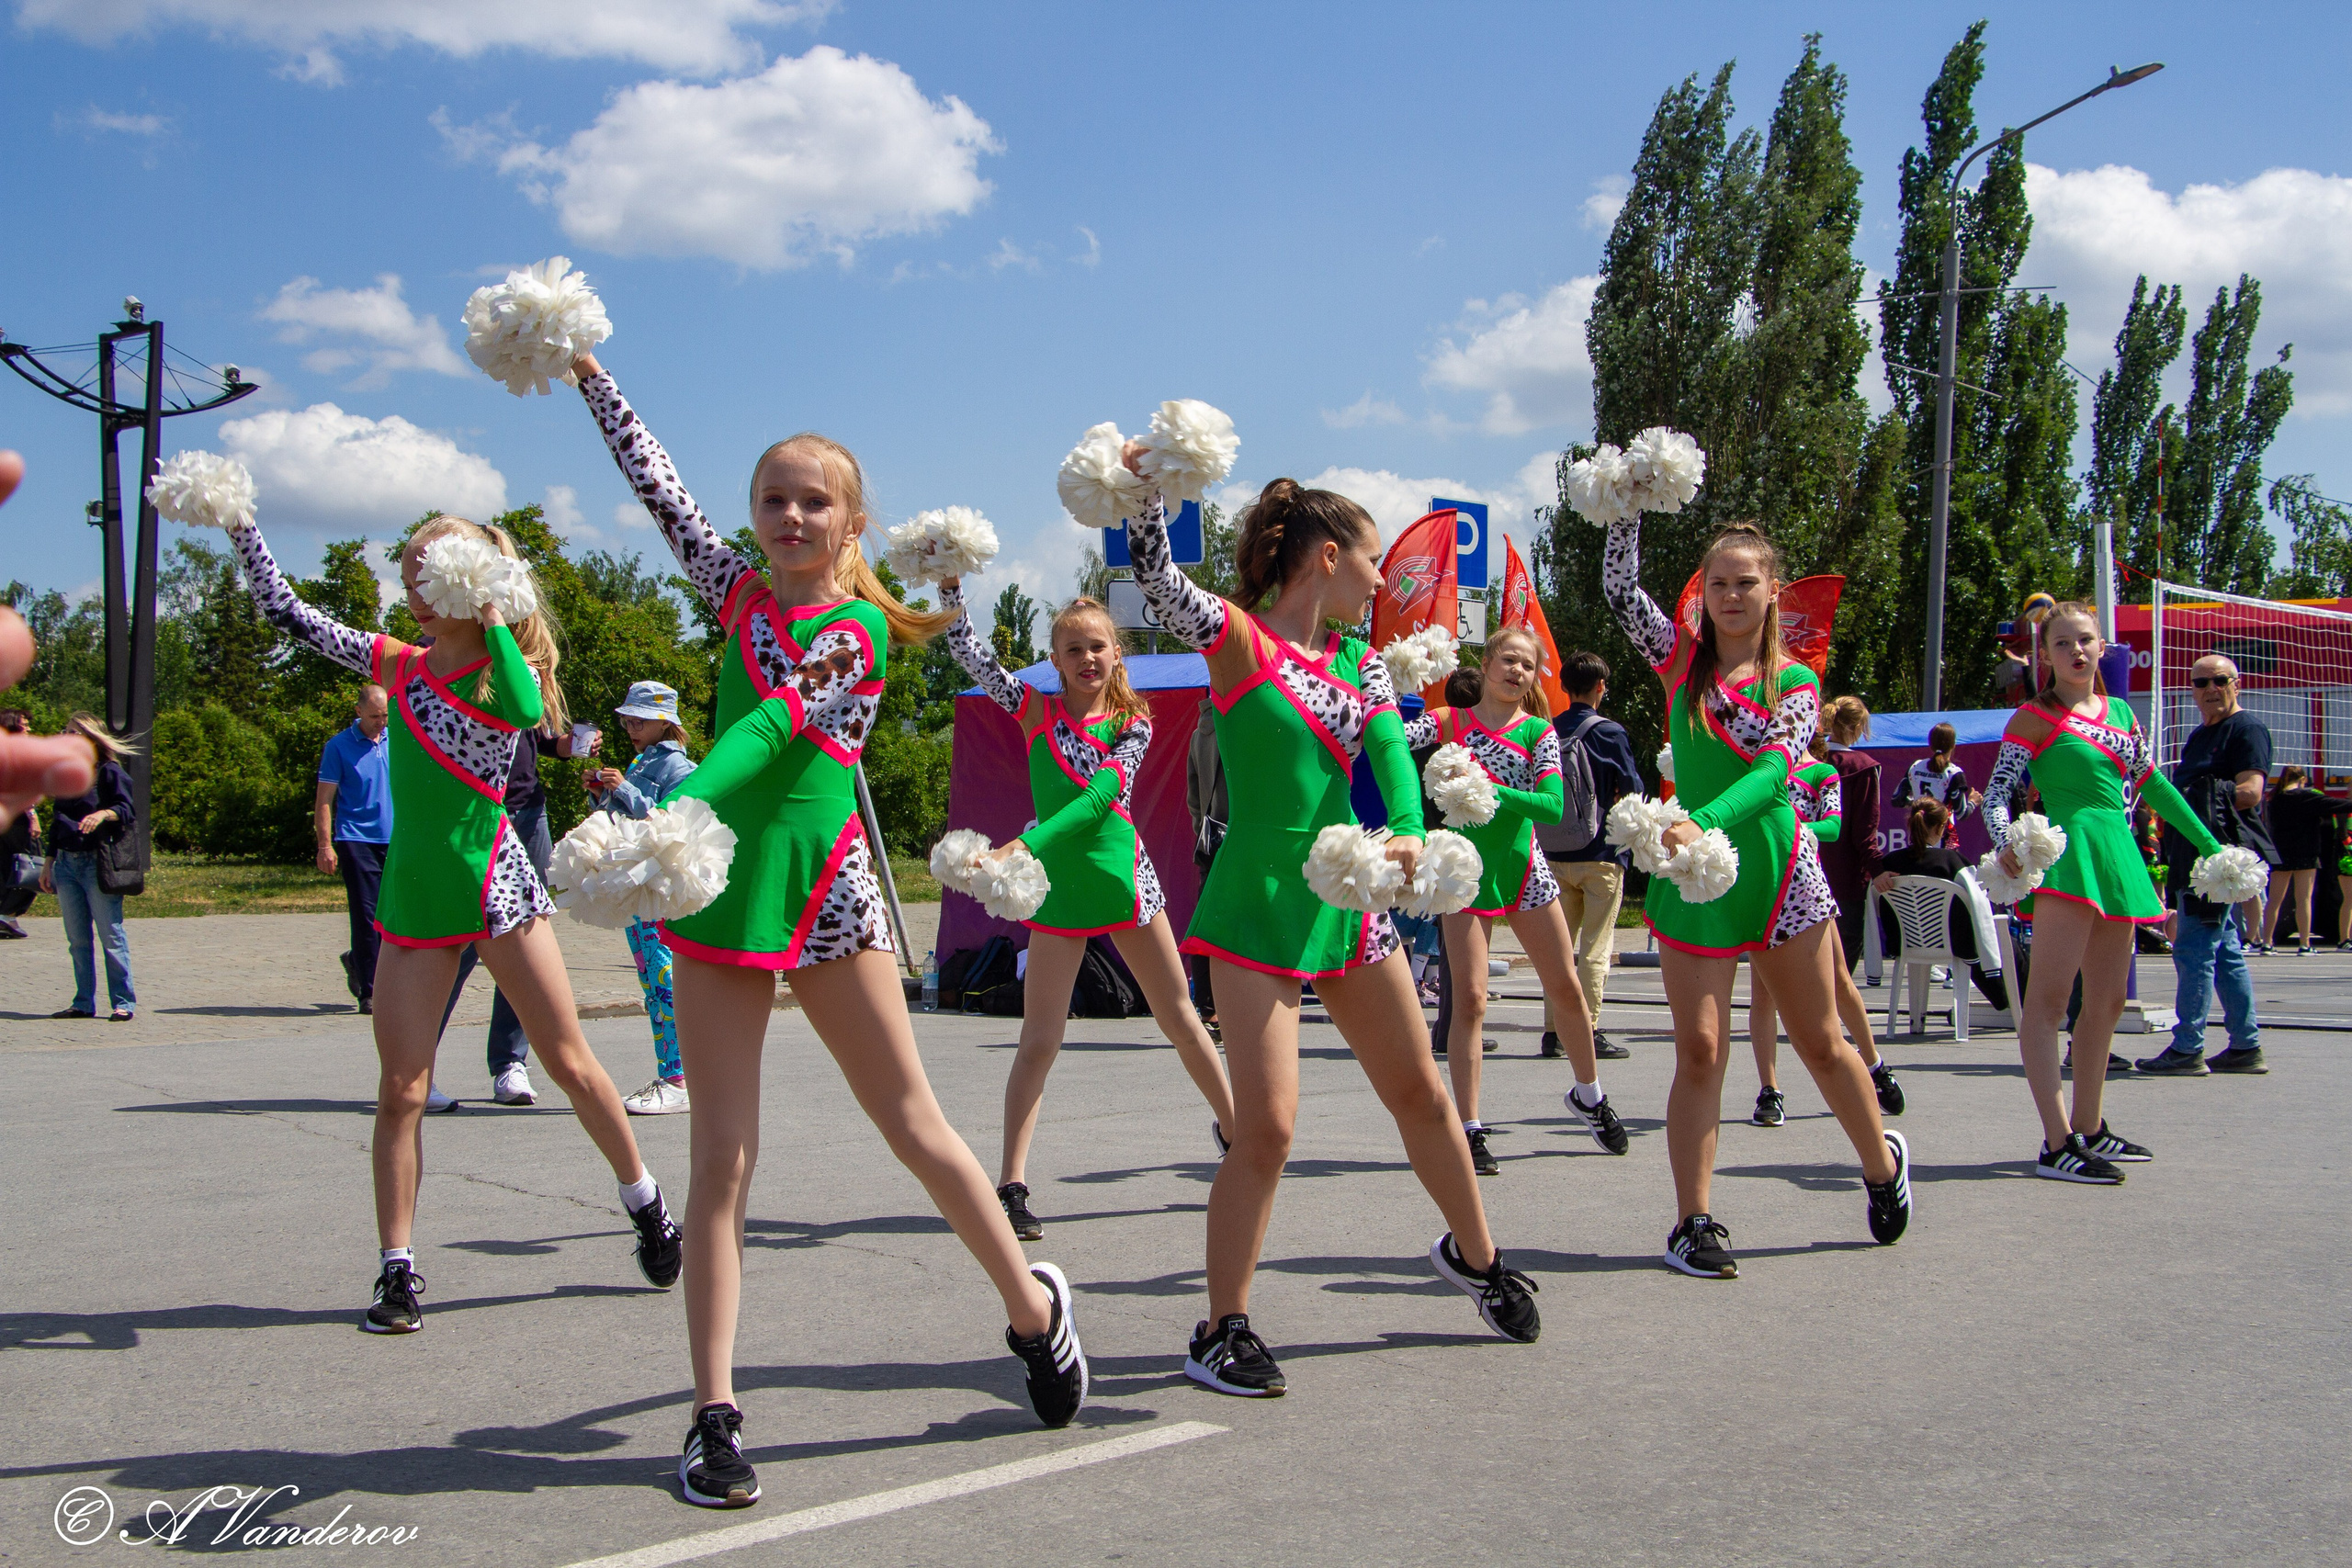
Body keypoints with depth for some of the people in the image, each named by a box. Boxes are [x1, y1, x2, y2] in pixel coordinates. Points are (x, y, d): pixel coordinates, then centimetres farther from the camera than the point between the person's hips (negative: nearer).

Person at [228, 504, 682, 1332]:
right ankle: (398, 1269, 8)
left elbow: (526, 710, -28)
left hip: (493, 882, -3)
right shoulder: (399, 664, 8)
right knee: (400, 1089, 0)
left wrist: (493, 620, -20)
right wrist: (239, 525, 3)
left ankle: (647, 1205, 22)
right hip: (413, 892, 4)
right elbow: (287, 612, 9)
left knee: (570, 1061, 4)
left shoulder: (506, 666, -3)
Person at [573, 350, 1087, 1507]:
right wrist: (590, 378, 15)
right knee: (722, 1158, -1)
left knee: (913, 1126, 5)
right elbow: (658, 485, 13)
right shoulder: (738, 590, 9)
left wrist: (672, 811, -28)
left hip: (824, 886, -2)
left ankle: (1032, 1305, 26)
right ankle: (715, 1415, 3)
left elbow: (772, 726, -16)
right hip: (720, 887, 3)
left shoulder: (861, 628, -3)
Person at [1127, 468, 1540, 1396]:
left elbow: (1390, 752, -5)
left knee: (1420, 1092, 17)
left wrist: (1408, 832, -24)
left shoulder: (1360, 660, 10)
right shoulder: (1238, 638, -6)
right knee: (1265, 1126, -12)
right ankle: (1223, 1329, 4)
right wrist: (1148, 488, -37)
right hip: (1258, 905, -6)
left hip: (1346, 899, 7)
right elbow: (1155, 575, -19)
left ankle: (1472, 1253, 40)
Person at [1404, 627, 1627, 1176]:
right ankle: (1470, 1130, -1)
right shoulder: (1451, 721, 1)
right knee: (1470, 1000, -8)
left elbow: (1553, 804, -11)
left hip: (1523, 867, 2)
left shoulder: (1539, 731, 3)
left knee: (1566, 988, 10)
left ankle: (1588, 1095, 34)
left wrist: (1490, 790, -23)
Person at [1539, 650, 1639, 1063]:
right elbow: (1632, 791, -6)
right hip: (1601, 855, -4)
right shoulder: (1610, 732, -8)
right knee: (1595, 947, 0)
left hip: (1556, 854, 4)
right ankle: (1589, 1032, -1)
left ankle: (1553, 1031, 10)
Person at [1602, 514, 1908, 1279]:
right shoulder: (1682, 658, 4)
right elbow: (1620, 587, -6)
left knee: (1820, 1043, 12)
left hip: (1775, 870, 0)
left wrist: (1703, 823, -33)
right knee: (1699, 1049, -5)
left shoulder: (1795, 682, -1)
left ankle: (1883, 1161, 37)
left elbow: (1772, 773, -18)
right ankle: (1693, 1222, 0)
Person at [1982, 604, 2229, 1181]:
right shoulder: (2034, 718, -1)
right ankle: (2057, 1145, -20)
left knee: (2106, 1002, 12)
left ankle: (2088, 1128, 24)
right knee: (2048, 997, -14)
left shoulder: (2120, 713, 17)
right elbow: (1996, 792, -7)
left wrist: (2211, 845, 26)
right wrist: (2005, 843, -26)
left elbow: (2153, 786, 24)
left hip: (2117, 854, 8)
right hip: (2066, 852, -8)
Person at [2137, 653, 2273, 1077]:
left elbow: (2250, 793, -17)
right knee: (2225, 953, 12)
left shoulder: (2246, 729, -7)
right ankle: (2246, 1047, 17)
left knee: (2194, 950, -11)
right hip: (2198, 857, 10)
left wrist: (2193, 802, -15)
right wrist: (2164, 800, 9)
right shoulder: (2200, 734, 22)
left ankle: (2187, 1049, -8)